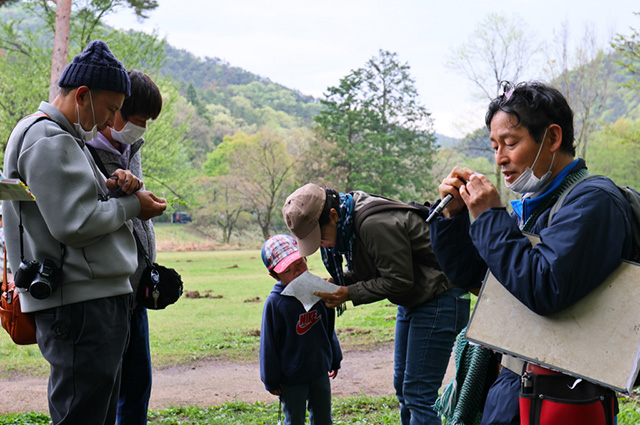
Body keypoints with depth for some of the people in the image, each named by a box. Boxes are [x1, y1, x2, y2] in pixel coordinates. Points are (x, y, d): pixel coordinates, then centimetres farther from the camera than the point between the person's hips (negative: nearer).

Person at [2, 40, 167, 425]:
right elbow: (74, 224, -20)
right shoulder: (47, 140, -13)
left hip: (100, 299, 11)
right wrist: (131, 206, -7)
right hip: (79, 304, -11)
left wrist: (112, 186, 4)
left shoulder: (64, 138, 21)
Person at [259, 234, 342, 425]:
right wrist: (271, 380, -6)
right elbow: (269, 344, -10)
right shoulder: (275, 302, -16)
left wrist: (334, 359, 21)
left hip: (320, 372, 5)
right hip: (291, 377, -4)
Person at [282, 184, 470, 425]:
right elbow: (365, 271, 12)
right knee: (403, 387, 16)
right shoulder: (348, 224, 1)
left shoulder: (375, 224, -29)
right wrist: (337, 283, -7)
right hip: (412, 301, 10)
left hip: (439, 300, -10)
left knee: (418, 394, -9)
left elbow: (399, 280, -24)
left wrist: (350, 294, -20)